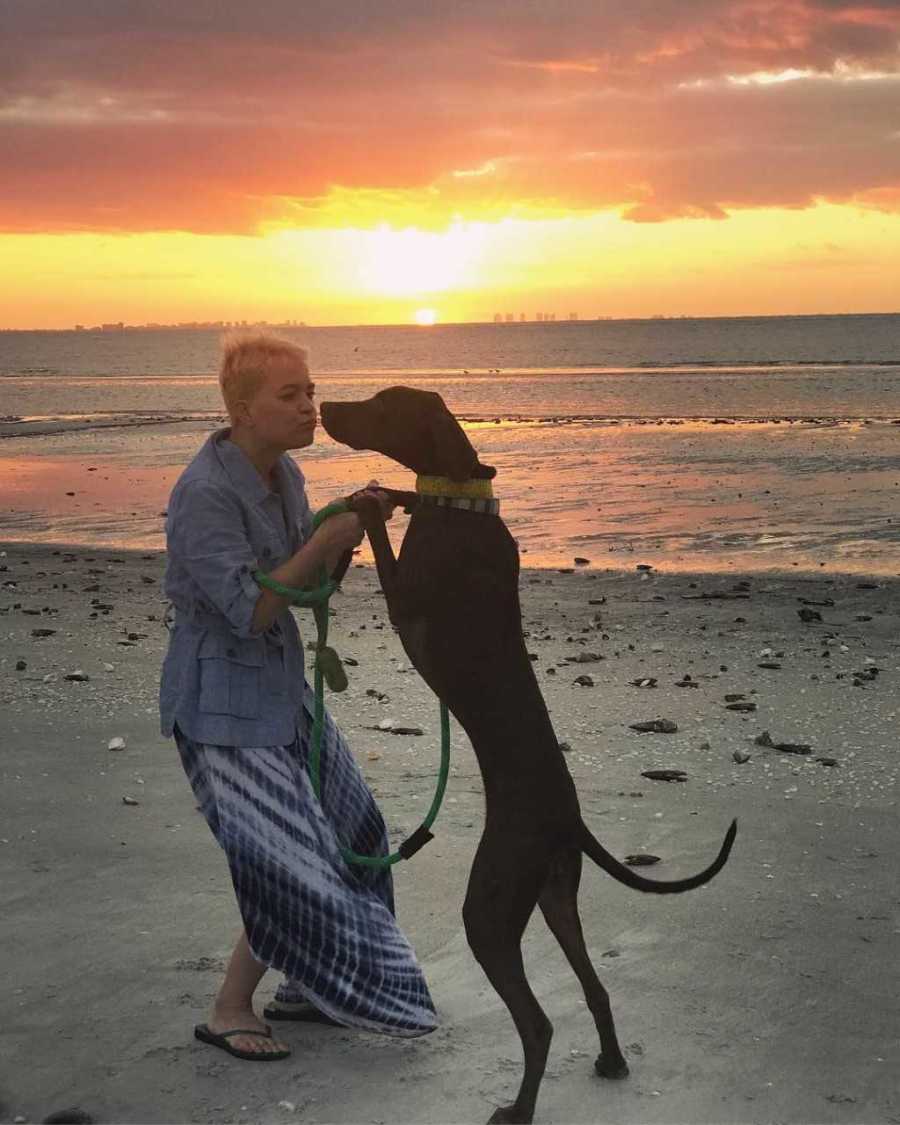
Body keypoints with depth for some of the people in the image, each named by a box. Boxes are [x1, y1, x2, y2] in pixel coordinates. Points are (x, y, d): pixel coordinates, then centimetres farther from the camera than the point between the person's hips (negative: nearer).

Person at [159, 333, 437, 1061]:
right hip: (223, 705, -9)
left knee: (351, 835, 15)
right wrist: (328, 534, -28)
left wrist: (355, 523, -10)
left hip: (281, 686, 9)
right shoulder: (204, 495, -24)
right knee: (296, 869, -9)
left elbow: (312, 579, 8)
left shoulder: (282, 473, 2)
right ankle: (229, 1012, 12)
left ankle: (302, 988, 32)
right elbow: (250, 611, -26)